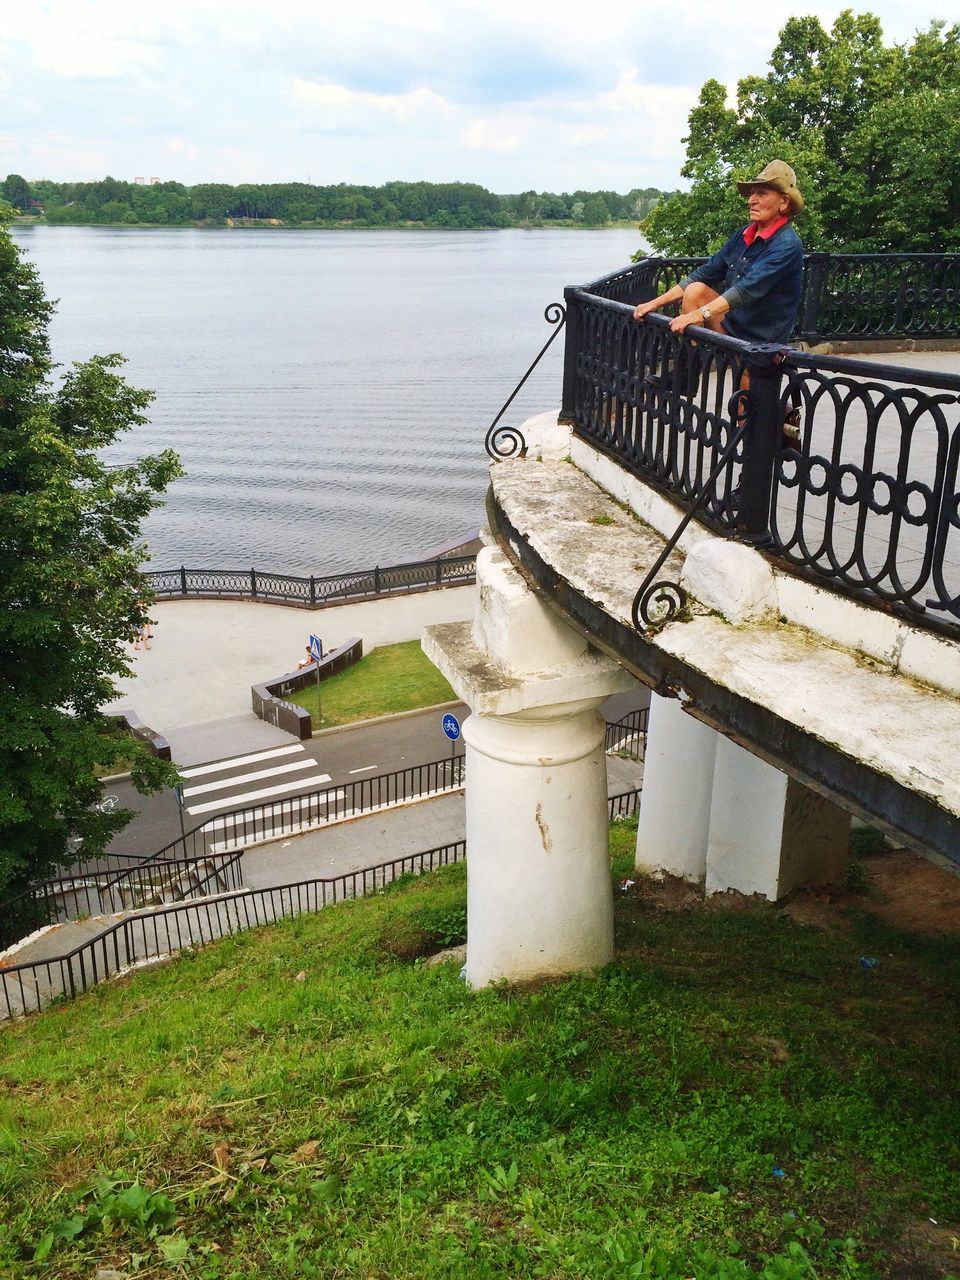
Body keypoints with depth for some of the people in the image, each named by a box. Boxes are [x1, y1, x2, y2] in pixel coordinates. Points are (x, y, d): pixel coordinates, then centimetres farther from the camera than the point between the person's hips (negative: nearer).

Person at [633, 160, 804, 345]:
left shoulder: (788, 245, -17)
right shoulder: (745, 235, 7)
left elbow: (748, 288, -29)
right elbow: (706, 273, 7)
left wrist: (700, 314, -38)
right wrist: (657, 302, -2)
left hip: (759, 342, -7)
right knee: (696, 290, -10)